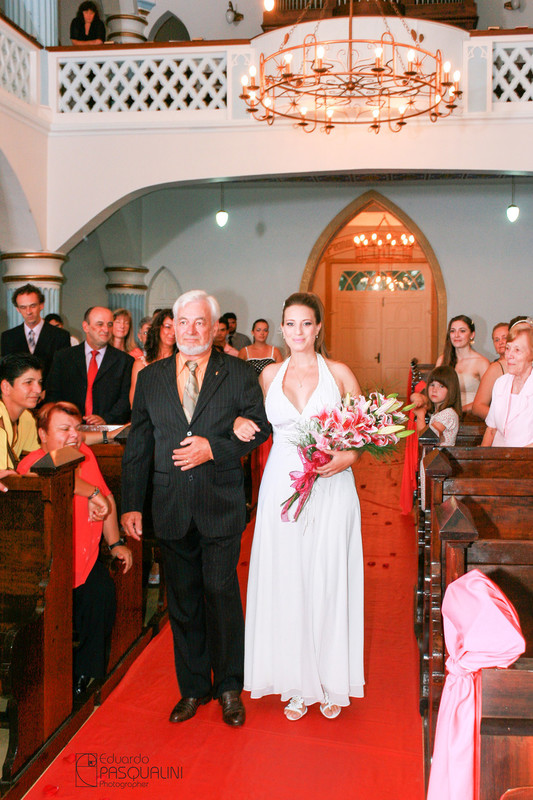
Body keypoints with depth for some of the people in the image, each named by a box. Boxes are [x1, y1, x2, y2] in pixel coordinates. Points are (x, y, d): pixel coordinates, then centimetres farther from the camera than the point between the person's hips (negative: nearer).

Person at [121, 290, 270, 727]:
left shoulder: (239, 374, 1)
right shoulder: (150, 377, 7)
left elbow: (260, 426, 0)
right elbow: (137, 446, 8)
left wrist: (214, 448, -14)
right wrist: (131, 504, 4)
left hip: (221, 505, -2)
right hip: (171, 508, 3)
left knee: (221, 593, 0)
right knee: (183, 601, 11)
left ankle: (229, 688, 20)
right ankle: (193, 688, 28)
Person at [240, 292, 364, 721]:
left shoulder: (339, 373, 2)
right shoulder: (269, 375, 9)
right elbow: (259, 421, 20)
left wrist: (348, 456, -15)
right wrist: (240, 422, -2)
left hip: (331, 488, -2)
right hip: (282, 486, 2)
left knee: (328, 579, 2)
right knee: (286, 581, 4)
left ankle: (333, 684, 19)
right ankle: (298, 685, 19)